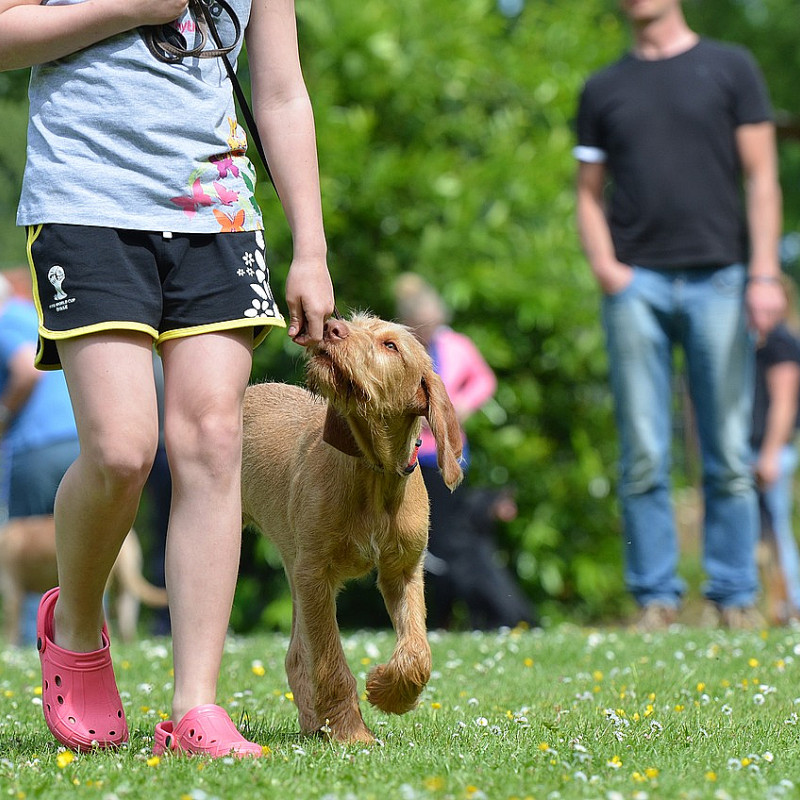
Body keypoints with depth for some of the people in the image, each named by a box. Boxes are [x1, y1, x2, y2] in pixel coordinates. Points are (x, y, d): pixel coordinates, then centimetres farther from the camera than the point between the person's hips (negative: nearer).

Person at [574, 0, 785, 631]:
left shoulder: (730, 67, 9)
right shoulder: (603, 89, 16)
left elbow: (761, 177, 5)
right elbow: (589, 194, 16)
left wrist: (764, 273, -5)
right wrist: (604, 267, -2)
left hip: (718, 278, -1)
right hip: (636, 285, 2)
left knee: (729, 454, -1)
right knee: (644, 456, -2)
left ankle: (735, 597, 5)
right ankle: (656, 597, 3)